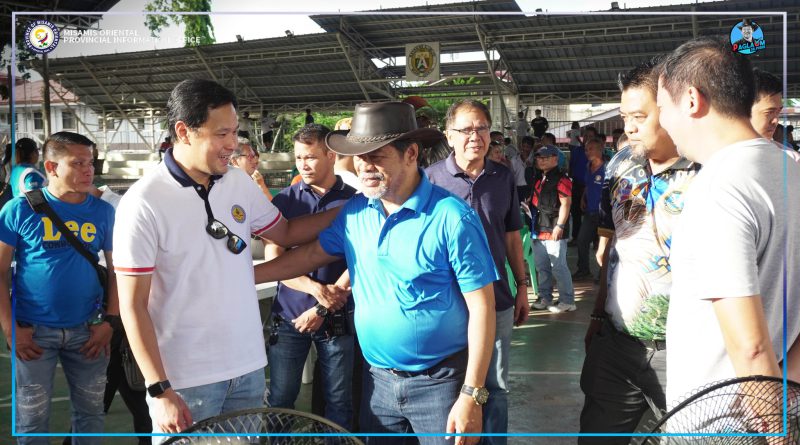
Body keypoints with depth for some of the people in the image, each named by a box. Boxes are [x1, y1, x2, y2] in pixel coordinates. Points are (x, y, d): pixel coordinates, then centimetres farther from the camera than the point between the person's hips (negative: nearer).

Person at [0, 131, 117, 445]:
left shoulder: (103, 212, 1)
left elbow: (116, 269, 6)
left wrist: (110, 321, -3)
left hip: (87, 330, 2)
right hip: (33, 332, -2)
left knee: (90, 412, 14)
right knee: (32, 418, 10)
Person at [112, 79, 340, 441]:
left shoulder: (239, 183, 2)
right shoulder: (144, 203, -14)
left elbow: (285, 233, 18)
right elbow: (133, 306, -12)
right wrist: (159, 390, -15)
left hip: (249, 368, 6)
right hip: (186, 381, -5)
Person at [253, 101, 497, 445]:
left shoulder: (452, 217, -18)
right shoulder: (355, 211, 1)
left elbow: (481, 308, -16)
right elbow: (312, 253, 13)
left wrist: (472, 395, -18)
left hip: (440, 382, -5)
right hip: (377, 378, 5)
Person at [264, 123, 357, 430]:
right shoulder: (285, 200, 4)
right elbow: (273, 259, -2)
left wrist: (323, 309, -11)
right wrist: (316, 288, -15)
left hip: (337, 319, -1)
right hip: (289, 315, 1)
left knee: (339, 401, 8)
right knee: (280, 400, 5)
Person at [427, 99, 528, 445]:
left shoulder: (504, 178, 2)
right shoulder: (430, 178, -8)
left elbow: (511, 236, 11)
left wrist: (522, 286, 11)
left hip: (497, 302, 3)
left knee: (496, 387, 13)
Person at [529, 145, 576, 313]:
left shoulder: (561, 179, -11)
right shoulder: (538, 179, 15)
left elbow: (565, 204, -16)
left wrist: (559, 226, -20)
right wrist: (533, 225, 18)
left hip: (554, 230, -9)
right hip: (539, 229, 9)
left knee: (558, 267, -5)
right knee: (542, 266, 15)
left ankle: (567, 301, 4)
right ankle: (545, 298, 26)